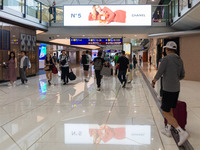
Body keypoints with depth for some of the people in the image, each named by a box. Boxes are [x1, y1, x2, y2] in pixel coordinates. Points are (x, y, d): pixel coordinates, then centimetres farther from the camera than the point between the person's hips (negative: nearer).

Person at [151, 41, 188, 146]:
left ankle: (181, 132, -10)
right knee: (170, 110, 22)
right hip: (176, 89, 8)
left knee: (166, 113, -2)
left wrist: (153, 81, 5)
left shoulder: (166, 59, -14)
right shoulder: (179, 60, 8)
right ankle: (167, 130, 31)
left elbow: (159, 73, -13)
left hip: (168, 89, -8)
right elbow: (182, 76, 14)